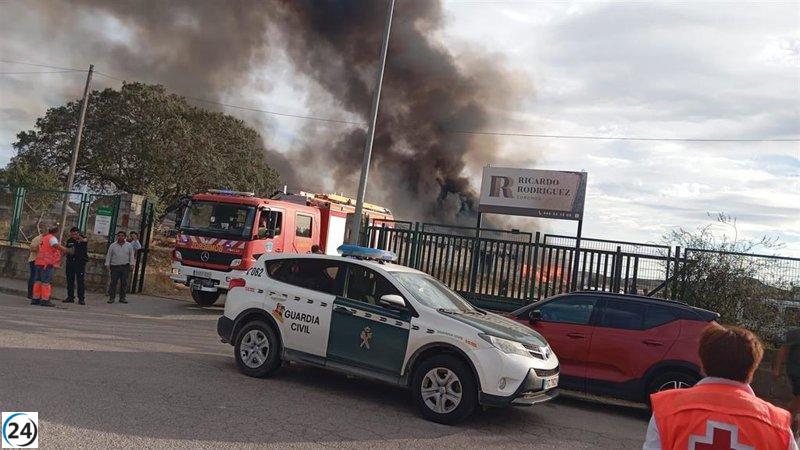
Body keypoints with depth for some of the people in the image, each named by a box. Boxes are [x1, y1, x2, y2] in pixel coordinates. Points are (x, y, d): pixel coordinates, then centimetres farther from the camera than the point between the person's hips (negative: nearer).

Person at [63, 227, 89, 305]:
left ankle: (81, 298, -4)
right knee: (70, 280, 7)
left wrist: (82, 240, -54)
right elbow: (66, 251, 25)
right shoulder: (69, 241, 12)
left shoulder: (83, 240, -3)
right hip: (70, 262, 5)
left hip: (80, 262, -5)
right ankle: (70, 297, 15)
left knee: (81, 281, -6)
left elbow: (85, 240, -29)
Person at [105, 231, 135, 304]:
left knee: (124, 283, 2)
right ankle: (111, 298, 1)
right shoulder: (112, 246, 7)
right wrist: (107, 265, 1)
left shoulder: (129, 245, 8)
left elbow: (132, 256, 10)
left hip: (125, 267, 1)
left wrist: (132, 264, 1)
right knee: (113, 283, -4)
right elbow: (108, 256, 8)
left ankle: (122, 298, 10)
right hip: (115, 267, -1)